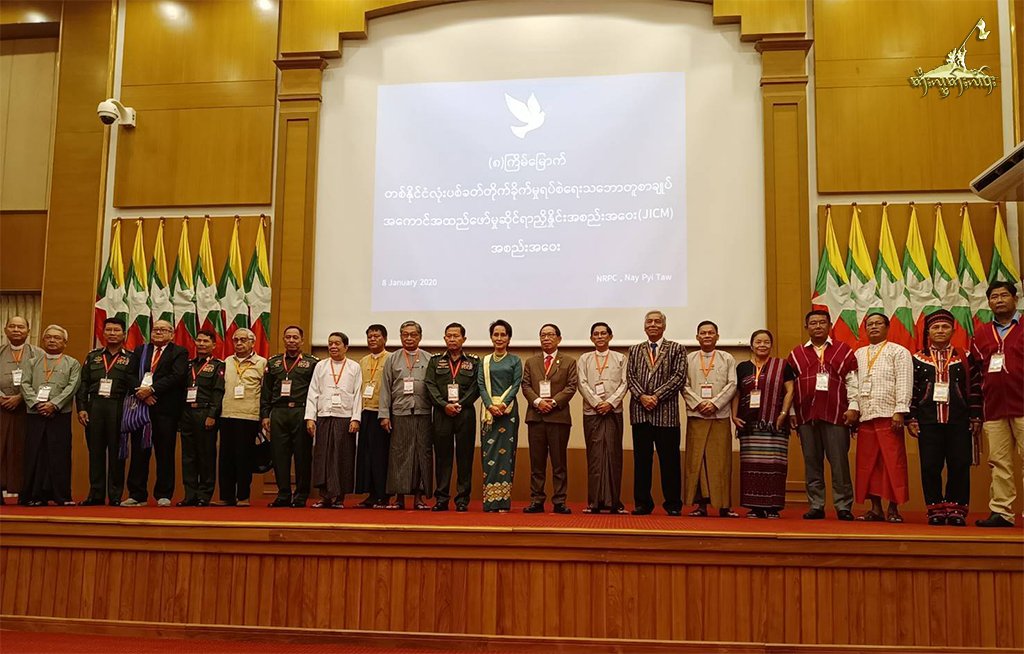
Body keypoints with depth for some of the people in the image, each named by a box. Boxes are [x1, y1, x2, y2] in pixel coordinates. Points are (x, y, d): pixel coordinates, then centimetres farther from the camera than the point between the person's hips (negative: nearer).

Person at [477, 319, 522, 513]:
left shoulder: (515, 361, 8)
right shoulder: (484, 362, 13)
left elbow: (516, 385, -1)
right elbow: (481, 386, 4)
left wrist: (502, 404, -15)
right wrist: (490, 405, -12)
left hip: (508, 410, -2)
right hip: (488, 410, 2)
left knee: (505, 451, -4)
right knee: (488, 452, -1)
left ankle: (503, 500, -1)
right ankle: (490, 501, 2)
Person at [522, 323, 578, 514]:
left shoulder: (569, 362, 9)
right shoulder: (530, 362, 16)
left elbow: (571, 386, 0)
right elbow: (526, 385, 7)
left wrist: (554, 402, -12)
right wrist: (537, 401, -10)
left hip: (559, 416, -2)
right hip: (535, 416, 2)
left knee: (559, 461, 1)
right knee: (536, 461, 4)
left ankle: (559, 502, 5)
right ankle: (536, 500, 8)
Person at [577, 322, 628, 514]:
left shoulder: (620, 358, 12)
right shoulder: (584, 359, 13)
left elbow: (624, 383, 3)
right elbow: (582, 384, 3)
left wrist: (610, 402, -10)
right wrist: (596, 403, -9)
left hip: (614, 411, 0)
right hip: (591, 412, 0)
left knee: (614, 455, -2)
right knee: (594, 456, -2)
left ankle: (614, 501, 1)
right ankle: (595, 502, -1)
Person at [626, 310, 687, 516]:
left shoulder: (676, 349, 8)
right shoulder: (634, 350, 16)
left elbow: (679, 376, -3)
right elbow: (630, 377, 8)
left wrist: (656, 396, -12)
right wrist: (642, 396, -10)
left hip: (666, 412, -2)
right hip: (640, 412, 2)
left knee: (669, 460, 1)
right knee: (641, 459, 5)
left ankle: (673, 504, 9)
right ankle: (642, 503, 11)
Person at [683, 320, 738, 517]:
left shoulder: (727, 359, 9)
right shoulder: (689, 359, 10)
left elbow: (732, 385, 0)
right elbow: (684, 386, 3)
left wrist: (715, 403, -11)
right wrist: (698, 403, -11)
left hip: (721, 415, 0)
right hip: (696, 415, 0)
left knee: (721, 460, 0)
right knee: (696, 460, -1)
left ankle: (724, 505, 5)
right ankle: (700, 503, 3)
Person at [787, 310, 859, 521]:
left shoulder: (844, 351, 8)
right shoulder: (796, 354, 13)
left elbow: (852, 382, 4)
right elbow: (789, 386, 12)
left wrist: (853, 407, -4)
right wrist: (790, 413, 7)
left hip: (836, 415, -2)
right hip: (806, 415, 2)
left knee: (839, 462, -2)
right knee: (812, 462, 6)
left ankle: (843, 507, 5)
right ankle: (816, 506, 12)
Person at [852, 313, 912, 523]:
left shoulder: (899, 352, 5)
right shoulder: (858, 354, 19)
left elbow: (903, 384, -4)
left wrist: (899, 412, -13)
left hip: (889, 415, -4)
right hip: (865, 417, 5)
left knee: (893, 462, -4)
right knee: (868, 463, 4)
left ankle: (893, 509, 2)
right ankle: (875, 508, 11)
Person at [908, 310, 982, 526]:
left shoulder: (965, 358, 8)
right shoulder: (917, 360, 8)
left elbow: (975, 389, 6)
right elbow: (911, 391, 5)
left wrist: (975, 418, 0)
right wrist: (911, 419, -1)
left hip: (958, 422, 0)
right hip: (928, 423, 0)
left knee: (960, 467, -1)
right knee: (930, 468, -1)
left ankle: (956, 510, 9)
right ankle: (936, 510, 9)